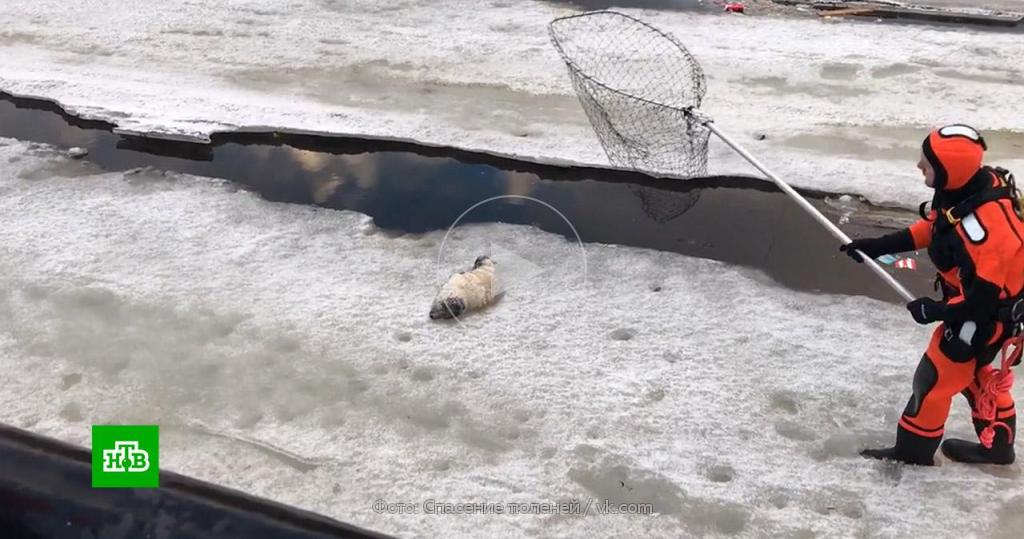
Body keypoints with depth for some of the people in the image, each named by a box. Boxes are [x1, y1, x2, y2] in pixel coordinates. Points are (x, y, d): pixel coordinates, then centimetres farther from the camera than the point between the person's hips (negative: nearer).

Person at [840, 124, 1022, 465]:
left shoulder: (981, 223, -39)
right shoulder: (967, 188, -11)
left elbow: (985, 294, -31)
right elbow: (934, 226, 8)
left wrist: (937, 311, -18)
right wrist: (880, 245, 5)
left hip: (988, 313, -9)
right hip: (977, 297, 9)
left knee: (934, 378, 5)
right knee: (973, 370, 26)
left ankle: (913, 451, 25)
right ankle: (996, 445, 43)